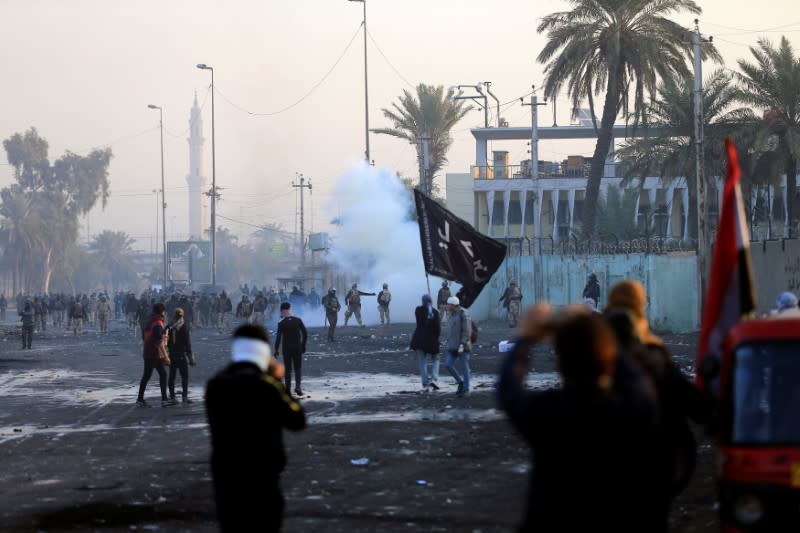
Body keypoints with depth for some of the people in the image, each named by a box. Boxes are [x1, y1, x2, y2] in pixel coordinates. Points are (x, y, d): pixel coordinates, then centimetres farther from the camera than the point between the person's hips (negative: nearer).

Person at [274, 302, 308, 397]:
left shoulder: (281, 323, -8)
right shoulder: (298, 320, -2)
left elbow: (278, 337, -11)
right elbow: (305, 334, 0)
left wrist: (276, 349, -2)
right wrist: (303, 345, 10)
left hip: (286, 349, -1)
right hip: (298, 348, 1)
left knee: (288, 369, 8)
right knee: (298, 368, 7)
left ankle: (288, 388, 8)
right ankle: (298, 386, -9)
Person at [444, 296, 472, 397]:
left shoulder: (463, 315, -11)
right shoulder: (452, 315, 13)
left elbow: (467, 331, -16)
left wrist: (462, 344, -23)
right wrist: (448, 344, 20)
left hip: (462, 346, -8)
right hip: (453, 346, 8)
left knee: (464, 368, -2)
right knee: (448, 365, -5)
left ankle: (466, 389, 5)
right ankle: (460, 382, 11)